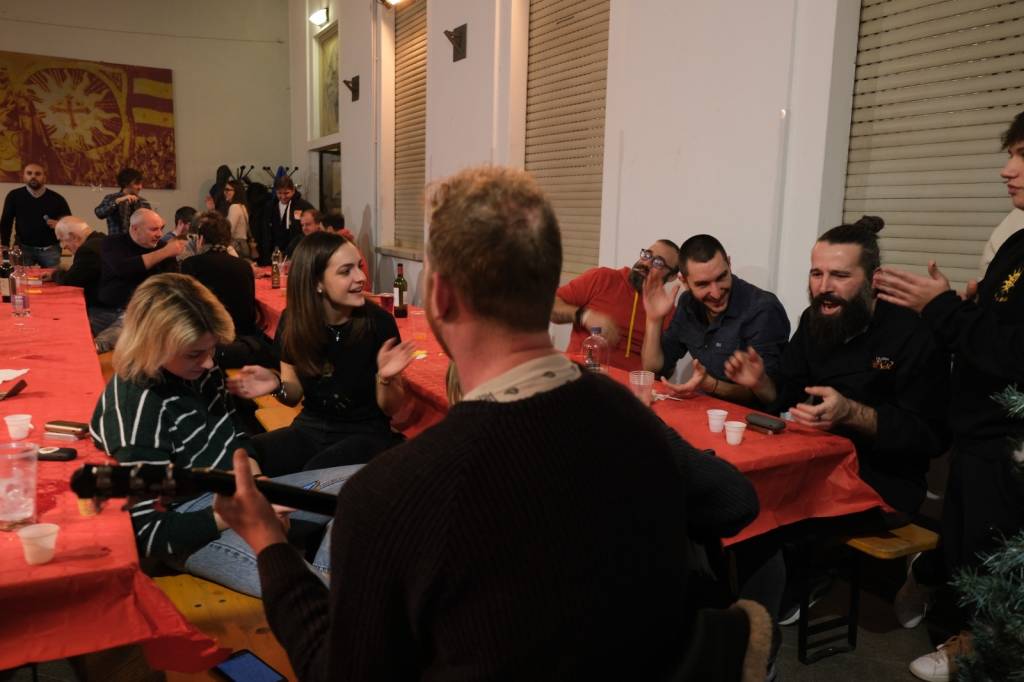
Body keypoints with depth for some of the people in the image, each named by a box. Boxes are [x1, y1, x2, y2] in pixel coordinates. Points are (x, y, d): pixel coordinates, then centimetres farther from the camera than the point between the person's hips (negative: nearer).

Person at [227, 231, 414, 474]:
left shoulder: (379, 322, -16)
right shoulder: (293, 321, -6)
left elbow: (391, 409, -7)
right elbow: (295, 395, 8)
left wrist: (385, 379, -28)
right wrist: (278, 386, -15)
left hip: (365, 433, -3)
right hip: (311, 428, 3)